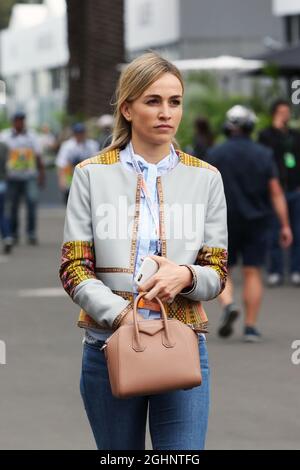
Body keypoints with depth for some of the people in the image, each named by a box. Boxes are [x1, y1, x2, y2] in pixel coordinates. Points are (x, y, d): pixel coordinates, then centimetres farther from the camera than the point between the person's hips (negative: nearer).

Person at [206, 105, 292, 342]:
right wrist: (285, 225, -3)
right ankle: (251, 327, 2)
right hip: (257, 222, 1)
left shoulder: (215, 154, -3)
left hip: (225, 222, -1)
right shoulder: (264, 154, -1)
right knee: (253, 273, 6)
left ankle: (228, 304, -16)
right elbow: (276, 192, -4)